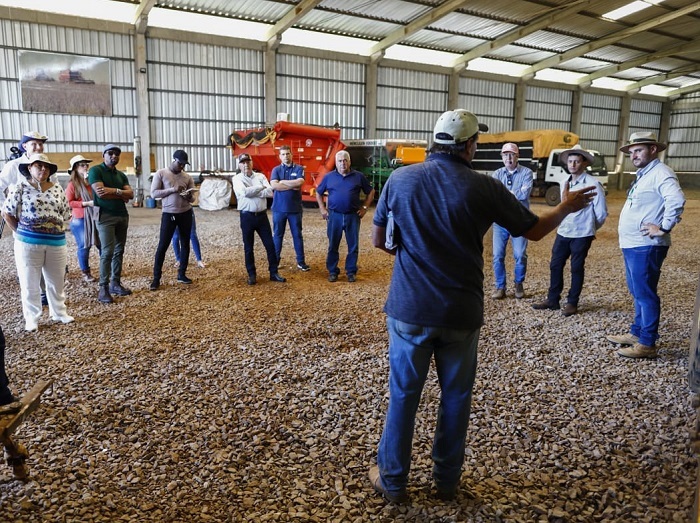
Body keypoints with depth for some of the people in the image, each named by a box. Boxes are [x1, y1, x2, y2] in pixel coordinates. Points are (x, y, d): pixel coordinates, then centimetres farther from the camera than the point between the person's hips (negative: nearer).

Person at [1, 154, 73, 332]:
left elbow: (65, 214, 13)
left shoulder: (57, 189, 7)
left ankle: (59, 312, 28)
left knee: (57, 281, 13)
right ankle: (32, 318, 16)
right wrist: (21, 233, -4)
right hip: (28, 242, -3)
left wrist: (57, 230, 3)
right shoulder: (20, 188, -3)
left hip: (56, 241, 3)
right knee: (30, 282, 4)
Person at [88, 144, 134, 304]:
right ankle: (103, 288, -6)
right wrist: (121, 195, -7)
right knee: (108, 251, -11)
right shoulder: (95, 170, -4)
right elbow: (100, 192, -17)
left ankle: (115, 283, 14)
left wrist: (114, 191, -14)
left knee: (119, 251, 7)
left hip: (123, 215, 7)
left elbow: (130, 193, 3)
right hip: (105, 216, -6)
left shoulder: (121, 175, 15)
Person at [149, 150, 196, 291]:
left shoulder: (187, 177, 5)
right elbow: (154, 193, -11)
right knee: (162, 246, -3)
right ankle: (156, 278, 5)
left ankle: (182, 274, 21)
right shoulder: (161, 173, -4)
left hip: (186, 214, 4)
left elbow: (192, 197, 6)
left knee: (185, 244, 9)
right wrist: (173, 189, -21)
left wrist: (189, 197, -18)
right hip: (169, 214, -4)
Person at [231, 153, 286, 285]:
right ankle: (252, 275, 19)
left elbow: (270, 192, -9)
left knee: (270, 245, 4)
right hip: (247, 216, -2)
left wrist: (251, 192, -14)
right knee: (248, 248, 7)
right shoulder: (237, 179, -1)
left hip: (262, 215, 2)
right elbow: (244, 192, -21)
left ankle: (274, 273, 15)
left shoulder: (260, 176, 6)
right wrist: (261, 187, -10)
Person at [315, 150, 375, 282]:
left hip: (353, 216, 0)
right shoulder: (329, 177, 3)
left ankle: (351, 271, 17)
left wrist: (364, 207, 2)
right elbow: (318, 192, 14)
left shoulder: (358, 176, 2)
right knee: (333, 245, 6)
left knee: (353, 245, 5)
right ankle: (332, 271, 17)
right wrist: (322, 209, 5)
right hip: (334, 216, 0)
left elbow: (370, 192, 10)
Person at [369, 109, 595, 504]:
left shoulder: (401, 178, -3)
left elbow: (379, 241, 4)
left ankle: (393, 480, 27)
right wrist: (568, 207, 25)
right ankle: (448, 480, 32)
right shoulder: (485, 188, -7)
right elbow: (535, 230, 6)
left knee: (404, 394, 13)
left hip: (409, 309, 1)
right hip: (461, 313, 0)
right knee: (456, 397, 16)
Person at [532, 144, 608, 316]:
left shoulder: (593, 184, -12)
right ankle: (552, 300, 21)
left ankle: (572, 303, 16)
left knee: (577, 269, 4)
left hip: (582, 235, -6)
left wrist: (590, 228, 6)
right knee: (555, 265, 9)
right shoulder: (564, 184, 8)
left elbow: (602, 213, -7)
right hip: (562, 233, 6)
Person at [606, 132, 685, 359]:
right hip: (632, 245, 10)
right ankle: (636, 333, 29)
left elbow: (677, 200, -29)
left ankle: (647, 344, 3)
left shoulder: (660, 173, -14)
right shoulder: (643, 174, 18)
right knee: (637, 293, 18)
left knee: (645, 294, -4)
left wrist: (664, 228, -22)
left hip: (645, 246, -10)